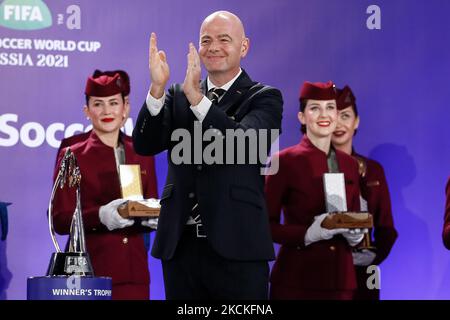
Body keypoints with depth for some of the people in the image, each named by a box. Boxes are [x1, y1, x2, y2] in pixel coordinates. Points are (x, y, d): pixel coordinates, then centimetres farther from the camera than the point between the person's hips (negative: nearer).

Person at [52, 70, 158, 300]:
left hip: (134, 271, 4)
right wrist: (101, 216, -23)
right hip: (90, 271, -3)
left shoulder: (141, 153, 11)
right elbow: (60, 221, -6)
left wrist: (153, 217, -9)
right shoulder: (73, 156, -1)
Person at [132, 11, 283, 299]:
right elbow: (144, 145, -1)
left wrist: (197, 99, -27)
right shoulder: (177, 96, 13)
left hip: (236, 249, -3)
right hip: (180, 246, 3)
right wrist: (157, 88, -15)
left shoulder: (265, 99, 2)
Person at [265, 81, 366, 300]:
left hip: (341, 279, 5)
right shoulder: (285, 161, -5)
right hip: (295, 281, -5)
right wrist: (308, 234, -20)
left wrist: (355, 235, -5)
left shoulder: (350, 164, 11)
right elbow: (266, 225, -6)